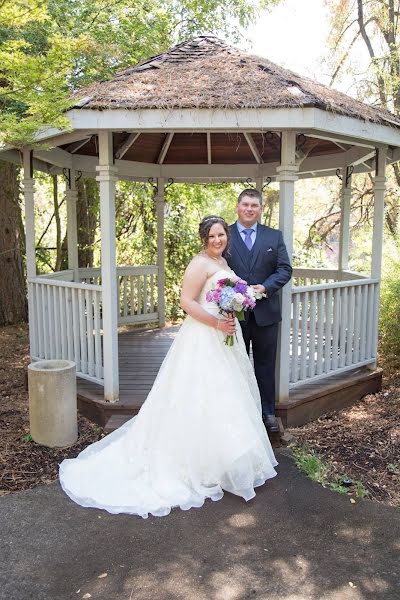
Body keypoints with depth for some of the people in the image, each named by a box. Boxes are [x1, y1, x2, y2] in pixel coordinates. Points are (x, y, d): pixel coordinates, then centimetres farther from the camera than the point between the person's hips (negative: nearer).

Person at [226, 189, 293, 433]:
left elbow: (285, 269, 1)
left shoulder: (274, 236, 6)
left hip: (265, 312, 1)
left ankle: (268, 412, 24)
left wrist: (265, 287, -15)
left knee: (265, 364, 11)